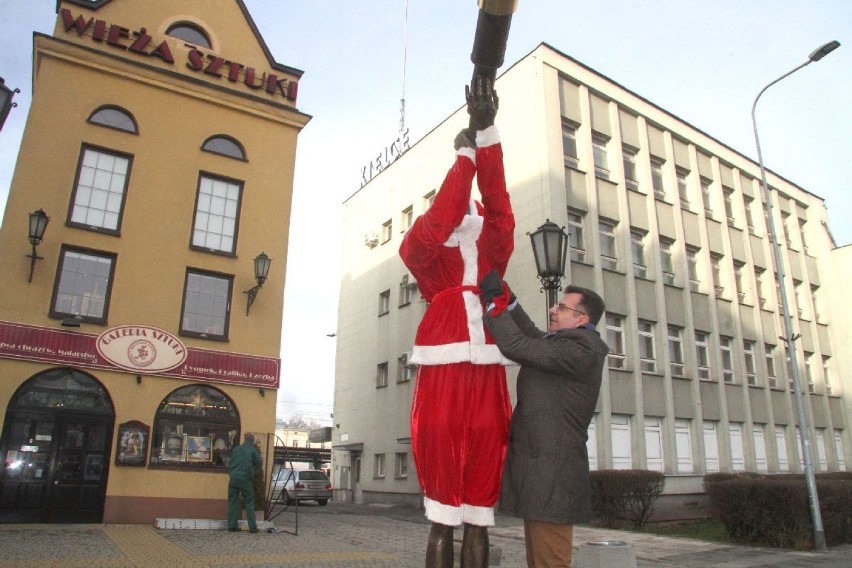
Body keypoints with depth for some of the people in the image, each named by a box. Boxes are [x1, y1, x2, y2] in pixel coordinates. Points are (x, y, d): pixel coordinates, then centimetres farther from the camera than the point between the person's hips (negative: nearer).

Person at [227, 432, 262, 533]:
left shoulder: (236, 449, 11)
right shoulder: (252, 450, -3)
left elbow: (230, 463, 19)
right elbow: (259, 463, 3)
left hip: (233, 478, 4)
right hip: (245, 479, -4)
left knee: (233, 502, 9)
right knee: (249, 502, 4)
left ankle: (232, 526, 8)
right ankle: (252, 527, 1)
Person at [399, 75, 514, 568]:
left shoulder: (493, 253, 16)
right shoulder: (429, 255, 9)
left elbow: (500, 208, -1)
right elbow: (431, 227, -13)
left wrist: (488, 134, -11)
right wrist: (466, 154, -11)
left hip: (487, 385, 3)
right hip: (443, 383, -3)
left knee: (479, 518, 9)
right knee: (443, 519, 2)